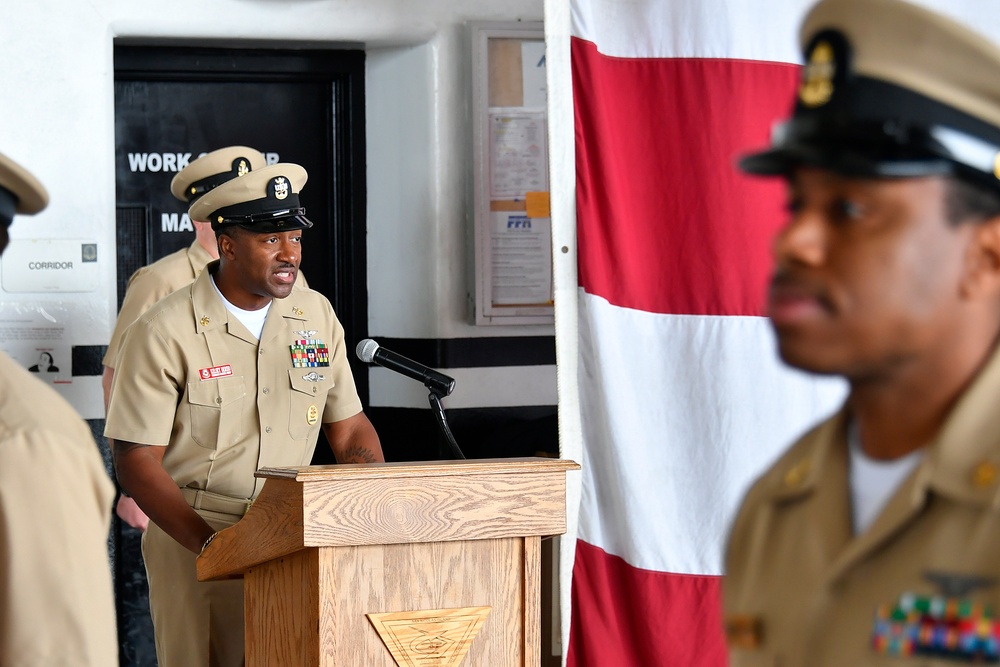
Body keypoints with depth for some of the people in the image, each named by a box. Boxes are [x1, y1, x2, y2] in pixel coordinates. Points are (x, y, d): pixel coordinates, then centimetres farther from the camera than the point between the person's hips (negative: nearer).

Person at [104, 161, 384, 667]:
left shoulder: (317, 316, 5)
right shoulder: (165, 333, -10)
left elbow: (349, 431, 12)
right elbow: (137, 462, -10)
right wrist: (210, 543, -22)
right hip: (191, 539, -4)